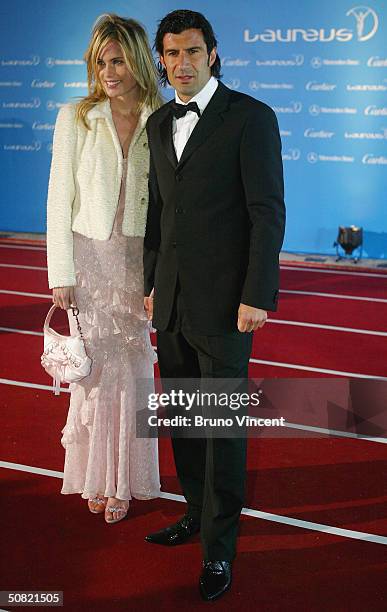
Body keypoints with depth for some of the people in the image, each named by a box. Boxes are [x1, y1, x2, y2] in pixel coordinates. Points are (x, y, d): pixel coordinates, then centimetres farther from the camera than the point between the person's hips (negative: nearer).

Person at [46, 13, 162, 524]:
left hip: (141, 261, 1)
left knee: (131, 367, 6)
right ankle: (95, 476, 23)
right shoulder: (75, 118, -1)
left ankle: (124, 480, 21)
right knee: (96, 367, 4)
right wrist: (61, 273, -5)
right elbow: (59, 200, -1)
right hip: (89, 257, 0)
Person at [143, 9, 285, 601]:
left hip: (224, 301, -6)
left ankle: (219, 547, 14)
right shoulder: (159, 124, 11)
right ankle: (199, 512, 34)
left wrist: (256, 296, -17)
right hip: (172, 301, 6)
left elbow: (268, 212, -13)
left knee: (222, 424, 1)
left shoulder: (251, 117, -9)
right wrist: (152, 282, 14)